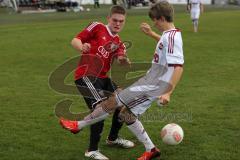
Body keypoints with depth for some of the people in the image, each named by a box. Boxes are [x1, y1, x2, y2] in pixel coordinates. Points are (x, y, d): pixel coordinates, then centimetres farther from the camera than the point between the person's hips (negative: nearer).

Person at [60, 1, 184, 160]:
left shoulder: (172, 37, -21)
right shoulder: (169, 35, 9)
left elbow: (179, 67, -30)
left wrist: (167, 92, -35)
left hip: (151, 86, -10)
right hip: (149, 81, 10)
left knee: (113, 102, -5)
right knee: (127, 114, 13)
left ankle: (79, 125, 11)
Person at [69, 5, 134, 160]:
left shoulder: (119, 44, 14)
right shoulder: (97, 27, -1)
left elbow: (121, 60, -6)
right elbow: (75, 41, -5)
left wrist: (124, 60, -30)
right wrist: (82, 47, -28)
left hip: (102, 77, 8)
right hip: (85, 76, -7)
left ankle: (113, 138, 38)